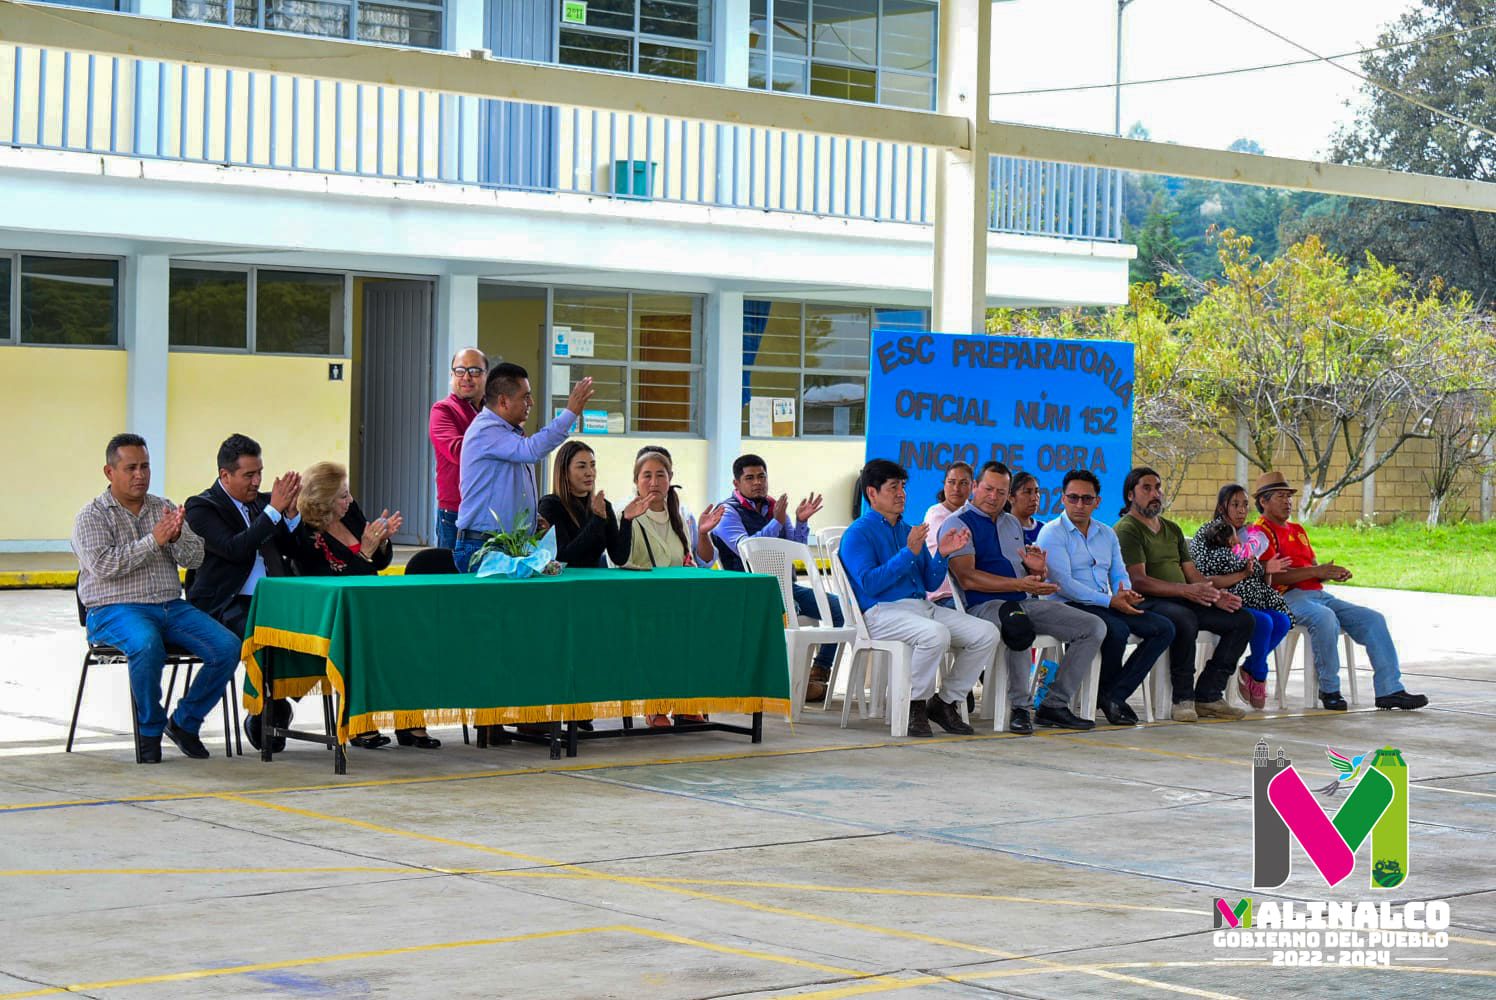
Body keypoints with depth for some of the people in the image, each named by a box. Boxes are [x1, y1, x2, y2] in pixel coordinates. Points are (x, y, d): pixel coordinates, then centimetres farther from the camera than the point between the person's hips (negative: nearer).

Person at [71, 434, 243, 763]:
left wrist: (176, 538, -14)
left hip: (171, 607, 5)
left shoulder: (165, 508, 16)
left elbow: (195, 558, 8)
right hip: (115, 611, -5)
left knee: (228, 647, -17)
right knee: (148, 645, -39)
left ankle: (184, 722, 0)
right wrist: (154, 540, -18)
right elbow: (103, 565, -14)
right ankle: (150, 730, -17)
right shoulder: (92, 516, 2)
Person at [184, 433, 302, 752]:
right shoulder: (201, 507, -2)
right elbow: (234, 549, -17)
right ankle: (265, 715, -15)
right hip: (224, 605, -6)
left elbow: (288, 548, 18)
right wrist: (273, 510, -17)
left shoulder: (261, 501, 19)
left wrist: (291, 512, 0)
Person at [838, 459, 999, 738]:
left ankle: (947, 702, 0)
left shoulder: (908, 530, 23)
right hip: (882, 612, -8)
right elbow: (869, 583, -15)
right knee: (936, 634, -37)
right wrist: (908, 554, -17)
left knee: (987, 633, -10)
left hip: (923, 607, 8)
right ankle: (915, 704, -16)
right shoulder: (858, 533, 0)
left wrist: (941, 554, 2)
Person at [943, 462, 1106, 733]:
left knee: (1094, 627, -6)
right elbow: (967, 578, -15)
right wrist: (1019, 584, -20)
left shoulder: (1012, 523, 24)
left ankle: (1054, 705, -5)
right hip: (985, 605, -8)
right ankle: (1020, 708, -27)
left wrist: (1037, 570, 2)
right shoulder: (959, 524, -1)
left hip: (1025, 603, 8)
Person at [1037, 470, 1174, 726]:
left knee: (1164, 628, -10)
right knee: (1117, 629, -35)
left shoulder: (1106, 534, 19)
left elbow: (1120, 575, 18)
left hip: (1106, 606, 8)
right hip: (1068, 607, -7)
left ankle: (1114, 695, -14)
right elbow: (1063, 583, -15)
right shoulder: (1052, 533, -4)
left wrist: (1127, 594, -9)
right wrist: (1110, 601, -19)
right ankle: (1105, 692, -9)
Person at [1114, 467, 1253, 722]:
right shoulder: (1127, 530, -4)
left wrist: (1216, 595, -3)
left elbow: (1191, 572, 19)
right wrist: (1185, 590, -26)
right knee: (1185, 620, -39)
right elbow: (1138, 580, -16)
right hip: (1148, 603, -8)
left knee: (1243, 620, -6)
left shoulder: (1172, 529, 24)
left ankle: (1208, 695, -10)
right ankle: (1183, 698, -24)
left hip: (1184, 601, 8)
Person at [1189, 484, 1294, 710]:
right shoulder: (1207, 536, -2)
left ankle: (1249, 669, -4)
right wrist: (1243, 574, -16)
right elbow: (1204, 581, -13)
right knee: (1263, 622, -30)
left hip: (1251, 601, 7)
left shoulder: (1247, 536, 19)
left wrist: (1267, 570, -1)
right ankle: (1259, 675, -5)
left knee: (1282, 621, -21)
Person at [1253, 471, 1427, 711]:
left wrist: (1332, 573, -3)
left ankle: (1389, 690, -10)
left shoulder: (1297, 530, 26)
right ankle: (1329, 689, -23)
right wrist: (1318, 571, -19)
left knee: (1373, 619, -6)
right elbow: (1274, 576, -16)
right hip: (1288, 597, -9)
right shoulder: (1261, 532, -2)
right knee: (1325, 618, -38)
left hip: (1319, 594, 9)